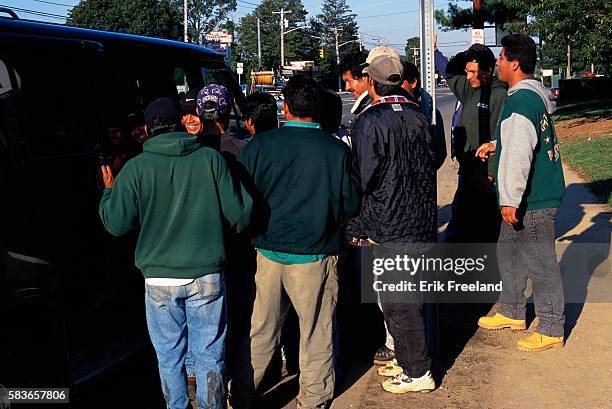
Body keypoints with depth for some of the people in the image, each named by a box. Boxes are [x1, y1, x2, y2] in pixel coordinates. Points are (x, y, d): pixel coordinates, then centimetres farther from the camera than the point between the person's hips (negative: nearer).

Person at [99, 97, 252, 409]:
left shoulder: (136, 168, -5)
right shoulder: (211, 159, -4)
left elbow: (116, 224, -3)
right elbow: (239, 214, -4)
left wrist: (109, 192, 16)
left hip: (159, 280, 0)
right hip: (207, 277, 0)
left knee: (169, 355, 15)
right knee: (209, 354, 11)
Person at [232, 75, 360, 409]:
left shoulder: (259, 145, -6)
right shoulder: (337, 150, -8)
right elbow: (351, 206, -1)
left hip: (267, 253, 2)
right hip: (315, 257, -1)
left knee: (260, 330, 13)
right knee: (316, 332, 13)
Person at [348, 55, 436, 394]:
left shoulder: (370, 121, -16)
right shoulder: (418, 117, 7)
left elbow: (364, 177, -18)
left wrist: (359, 224, -4)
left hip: (390, 226, -8)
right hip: (422, 222, 8)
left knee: (397, 303, 3)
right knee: (411, 296, 19)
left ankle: (418, 373, 13)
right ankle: (409, 358, 32)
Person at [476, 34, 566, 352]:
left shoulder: (521, 100, -22)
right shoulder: (537, 94, 11)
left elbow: (518, 155, -27)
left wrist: (510, 200, -25)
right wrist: (497, 146, 19)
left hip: (533, 200, -11)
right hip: (534, 196, 11)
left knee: (539, 264, 1)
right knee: (508, 252, 21)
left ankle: (551, 331, 13)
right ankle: (512, 313, 35)